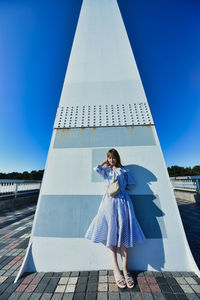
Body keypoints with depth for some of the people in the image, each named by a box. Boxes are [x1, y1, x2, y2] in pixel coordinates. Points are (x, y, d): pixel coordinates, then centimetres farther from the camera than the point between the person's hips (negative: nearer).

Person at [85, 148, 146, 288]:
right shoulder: (106, 170, 15)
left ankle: (125, 269, 9)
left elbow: (130, 184, 12)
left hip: (123, 201, 1)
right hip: (109, 201, 0)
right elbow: (96, 168, -5)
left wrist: (120, 188, -1)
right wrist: (105, 162, 8)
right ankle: (116, 269, 8)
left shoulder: (124, 170, 14)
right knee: (112, 232, -2)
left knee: (124, 232, -2)